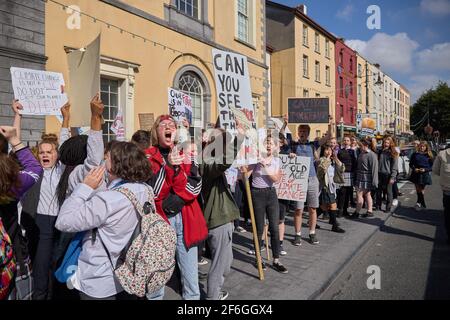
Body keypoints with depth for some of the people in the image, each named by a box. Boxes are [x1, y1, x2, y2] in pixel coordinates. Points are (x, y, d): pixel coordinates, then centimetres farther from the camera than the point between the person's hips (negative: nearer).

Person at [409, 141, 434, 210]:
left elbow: (431, 166, 1)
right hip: (416, 174, 2)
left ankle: (419, 203, 16)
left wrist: (425, 169, -15)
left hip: (425, 174, -1)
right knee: (418, 189, 7)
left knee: (422, 190, 3)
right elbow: (411, 164, 7)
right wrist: (414, 169, -11)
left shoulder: (429, 155, -1)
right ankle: (422, 203, 22)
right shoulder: (415, 154, 2)